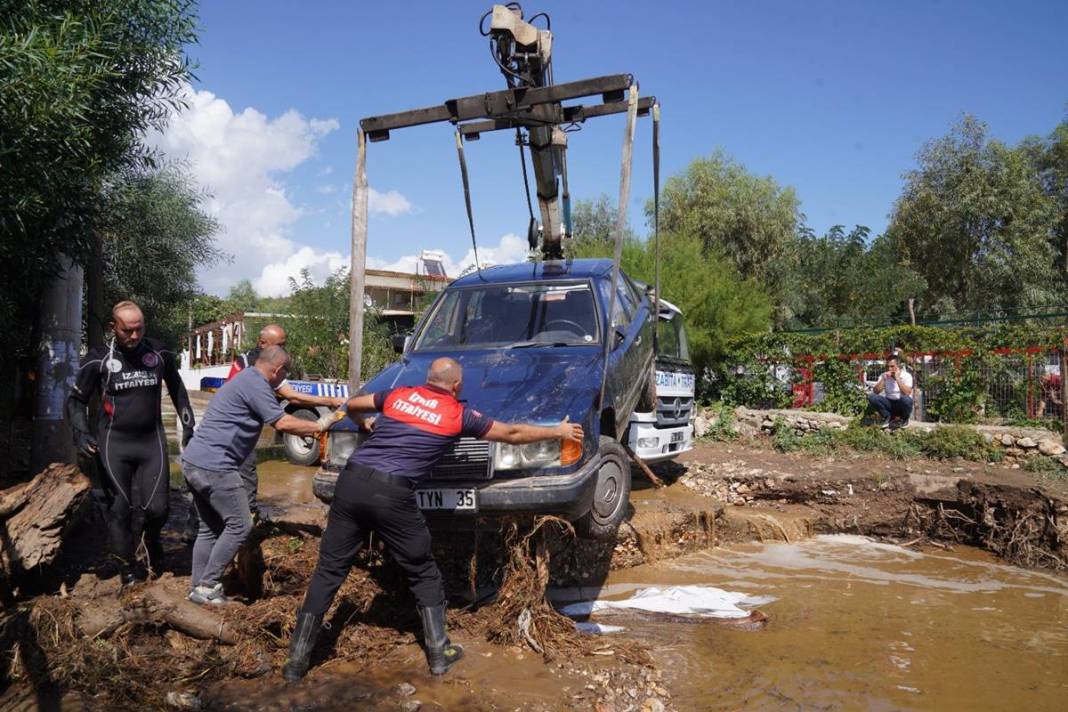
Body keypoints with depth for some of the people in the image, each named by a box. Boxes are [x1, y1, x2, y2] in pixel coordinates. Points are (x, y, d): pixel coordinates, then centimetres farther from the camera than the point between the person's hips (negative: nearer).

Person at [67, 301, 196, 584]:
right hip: (114, 444, -1)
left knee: (157, 507, -5)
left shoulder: (159, 353, -1)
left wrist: (188, 424, 13)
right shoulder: (98, 359, -6)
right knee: (119, 508, 2)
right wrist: (81, 432, -12)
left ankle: (150, 538, 29)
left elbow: (176, 388, 15)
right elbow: (77, 399, 4)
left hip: (152, 441, 1)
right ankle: (127, 565, 20)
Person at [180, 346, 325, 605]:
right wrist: (320, 426, -5)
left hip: (193, 462, 10)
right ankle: (207, 586, 6)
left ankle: (198, 587, 23)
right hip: (214, 467, -10)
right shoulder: (256, 384, -14)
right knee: (239, 525, 0)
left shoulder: (246, 379, 18)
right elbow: (282, 423, -16)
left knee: (210, 528, 17)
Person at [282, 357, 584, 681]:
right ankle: (439, 652, 21)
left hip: (352, 481, 4)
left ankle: (297, 659, 18)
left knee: (328, 571, 13)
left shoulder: (398, 395, 17)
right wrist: (559, 432, 28)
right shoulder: (458, 414, 7)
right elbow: (512, 434, 15)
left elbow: (351, 405, 31)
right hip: (392, 493, -4)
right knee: (423, 575, 15)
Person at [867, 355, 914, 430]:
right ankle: (888, 417, -3)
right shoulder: (884, 376, 0)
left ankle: (903, 419, -5)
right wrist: (883, 379, -20)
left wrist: (897, 378, -26)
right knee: (871, 397, -23)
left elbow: (907, 393, -26)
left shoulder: (907, 376, -9)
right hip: (889, 404, 3)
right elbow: (875, 392, -12)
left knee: (906, 399, -38)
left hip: (901, 405, -3)